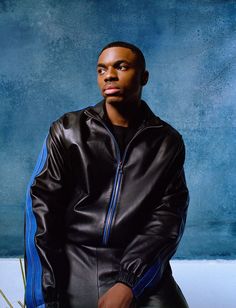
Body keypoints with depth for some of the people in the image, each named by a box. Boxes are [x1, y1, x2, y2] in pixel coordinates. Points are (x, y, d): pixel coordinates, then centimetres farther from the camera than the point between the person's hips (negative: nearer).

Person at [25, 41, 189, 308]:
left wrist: (129, 283, -17)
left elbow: (169, 215, -3)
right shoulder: (67, 131, 1)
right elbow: (42, 207, -3)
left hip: (139, 266, 0)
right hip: (73, 262, 1)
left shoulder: (168, 141, 4)